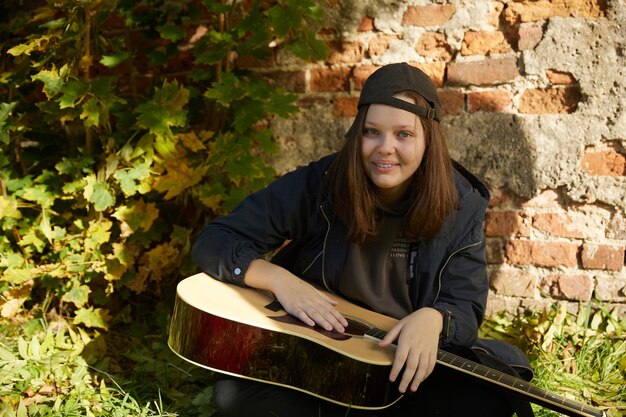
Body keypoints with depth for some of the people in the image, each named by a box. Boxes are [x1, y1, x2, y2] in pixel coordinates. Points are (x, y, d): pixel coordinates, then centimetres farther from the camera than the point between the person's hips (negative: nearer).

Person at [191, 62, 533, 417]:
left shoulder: (461, 208, -5)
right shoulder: (317, 186, -10)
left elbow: (466, 307, -6)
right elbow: (214, 242, -8)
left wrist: (433, 319, -31)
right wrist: (279, 279, -26)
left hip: (409, 367, 1)